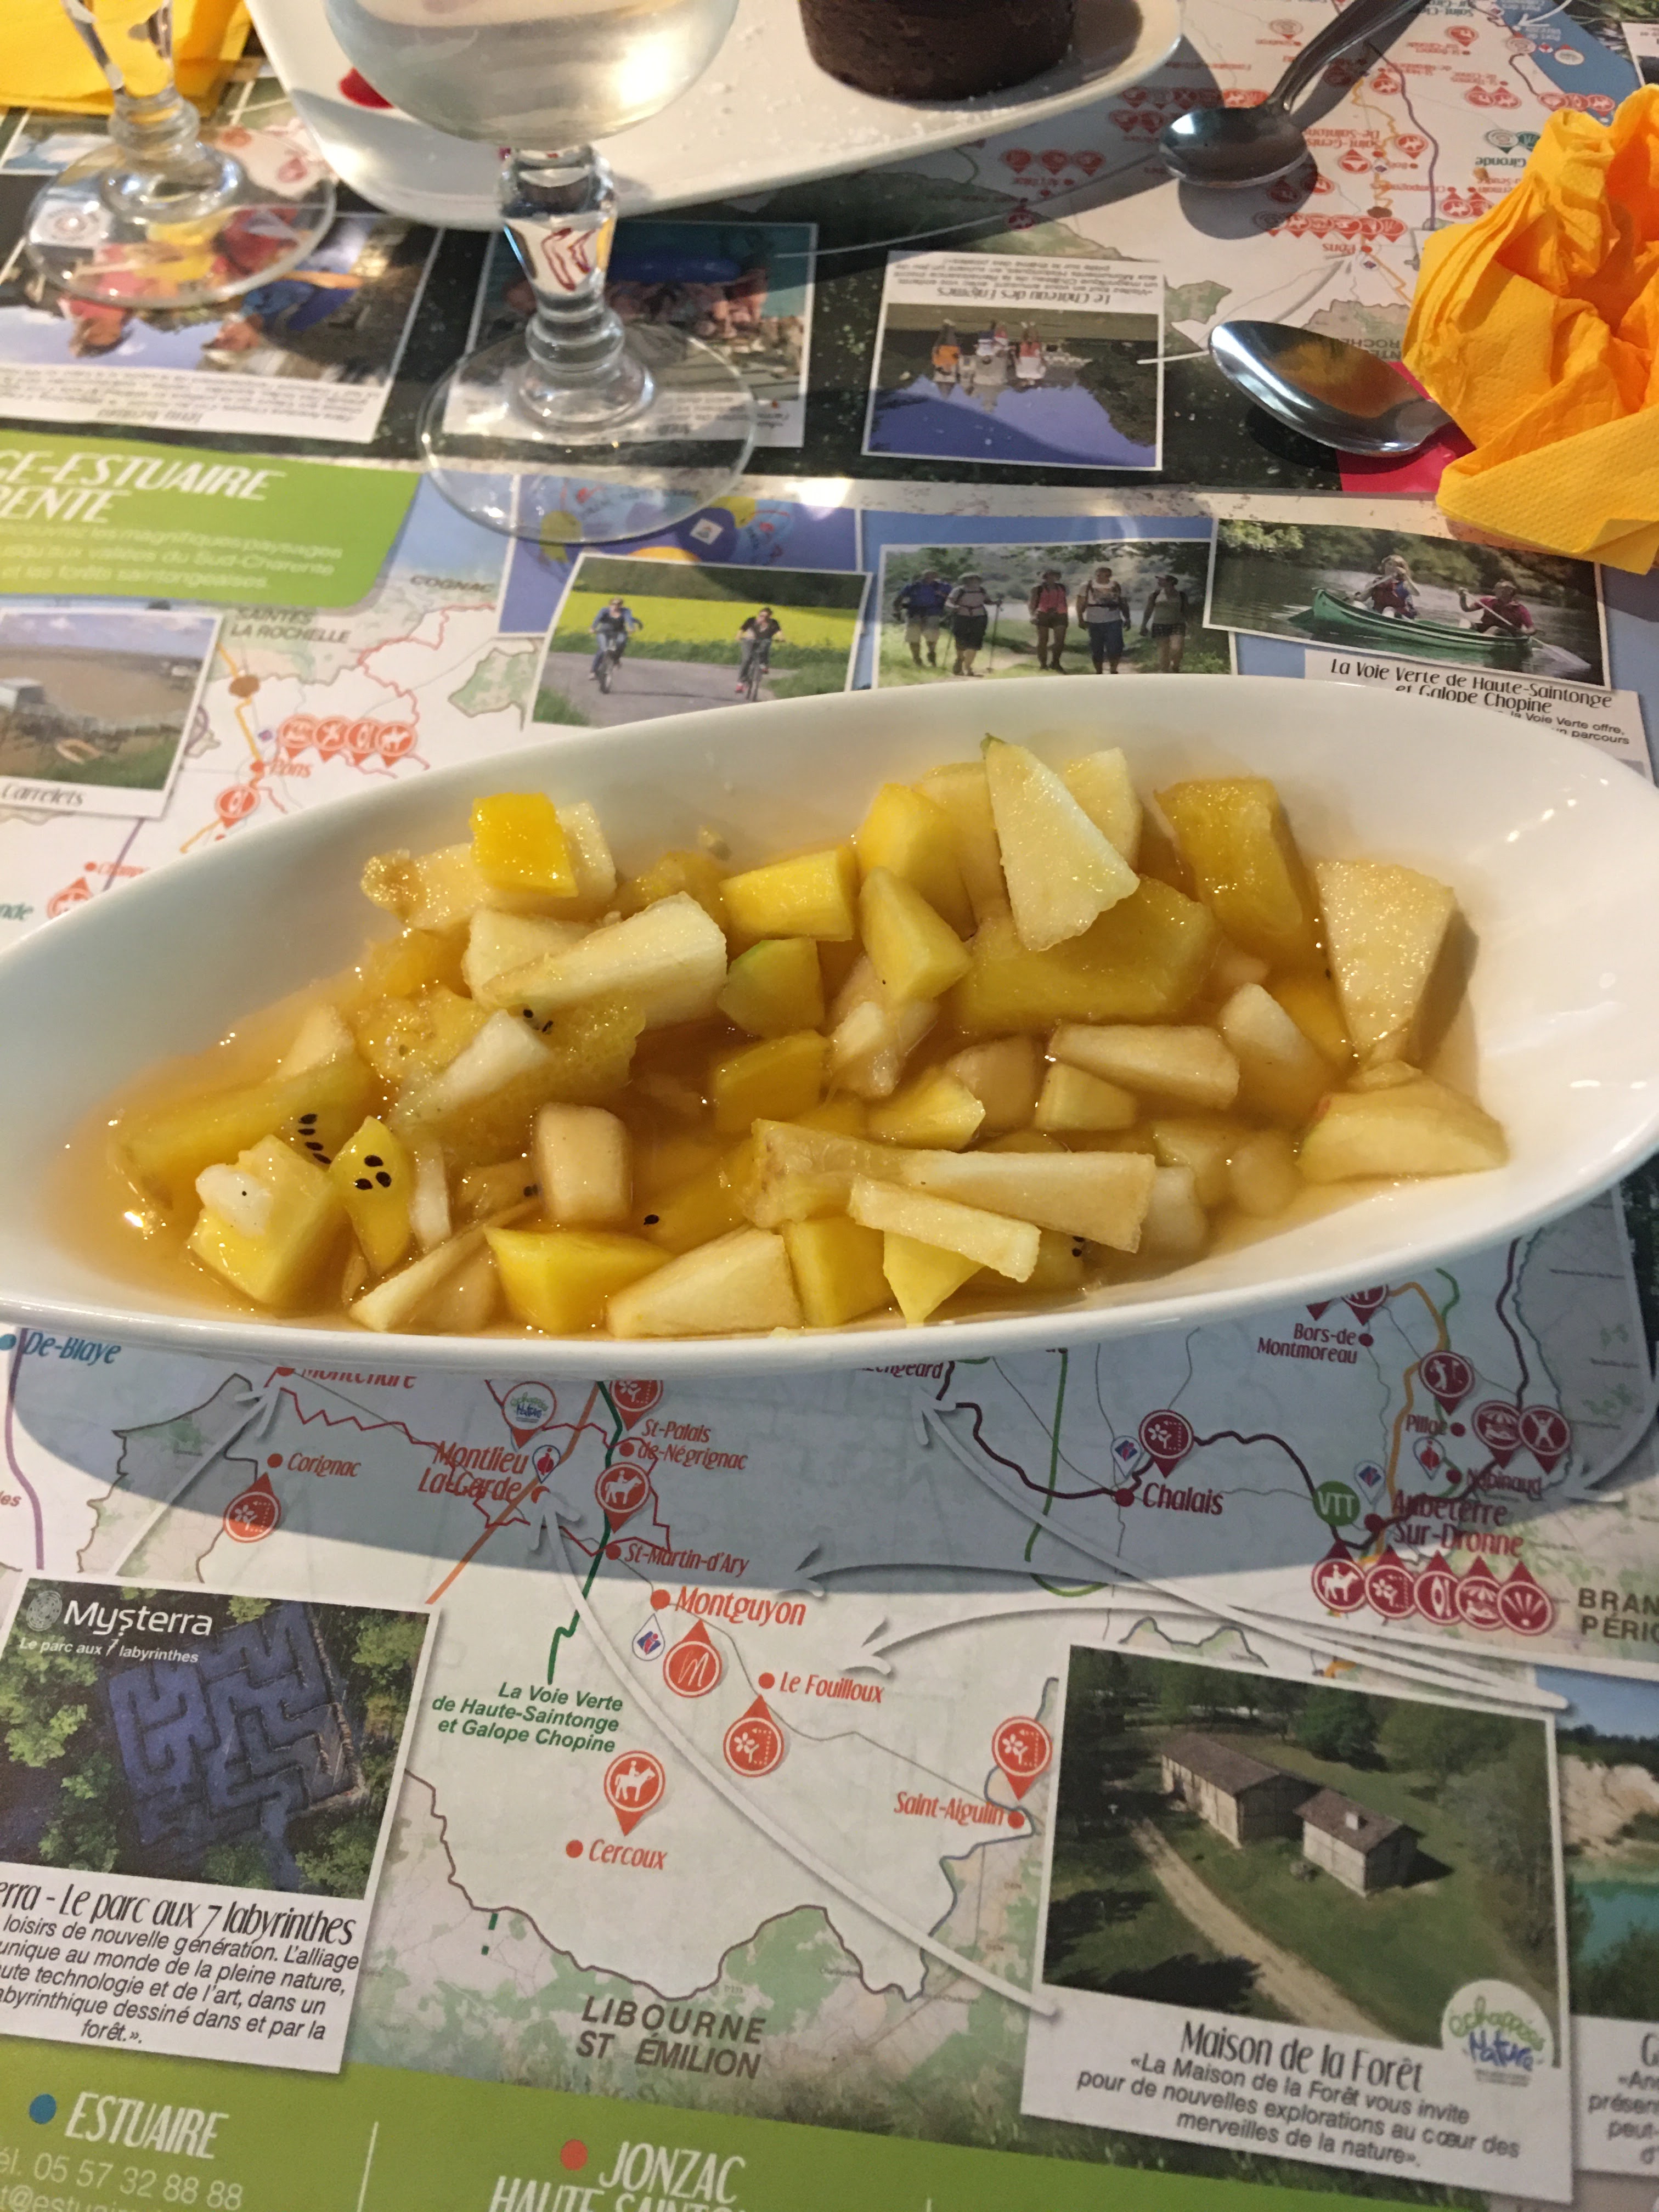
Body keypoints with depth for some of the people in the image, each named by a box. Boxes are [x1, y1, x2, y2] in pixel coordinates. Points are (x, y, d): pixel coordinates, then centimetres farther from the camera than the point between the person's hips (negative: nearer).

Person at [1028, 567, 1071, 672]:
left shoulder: (1061, 588, 16)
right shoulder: (1038, 588, 3)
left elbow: (1065, 602, 23)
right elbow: (1031, 603, -1)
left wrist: (1066, 615, 20)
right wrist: (1033, 615, -16)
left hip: (1059, 616, 3)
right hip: (1043, 615, -3)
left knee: (1060, 640, -7)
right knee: (1043, 640, 0)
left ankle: (1055, 663, 7)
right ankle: (1043, 665, 6)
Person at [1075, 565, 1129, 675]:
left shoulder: (1116, 586, 9)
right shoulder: (1088, 586, 1)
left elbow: (1123, 603, 14)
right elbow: (1081, 604, -1)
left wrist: (1127, 619, 8)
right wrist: (1081, 619, -11)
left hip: (1114, 621, 1)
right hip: (1095, 622, -1)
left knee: (1115, 647, -11)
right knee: (1096, 649, 4)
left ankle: (1114, 670, 6)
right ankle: (1099, 673, 18)